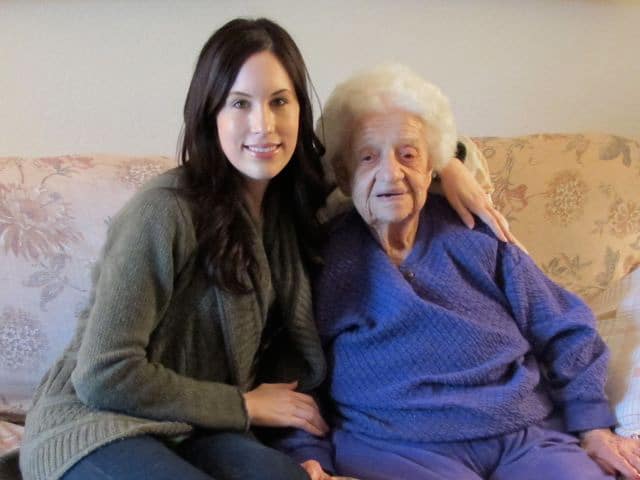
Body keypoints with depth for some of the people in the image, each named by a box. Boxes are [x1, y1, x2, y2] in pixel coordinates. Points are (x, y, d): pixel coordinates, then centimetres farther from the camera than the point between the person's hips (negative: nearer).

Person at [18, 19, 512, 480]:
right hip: (97, 427, -4)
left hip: (193, 434, 4)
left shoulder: (291, 200, 3)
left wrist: (443, 160, 6)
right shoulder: (167, 211, -18)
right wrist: (245, 406, -11)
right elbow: (105, 374, -18)